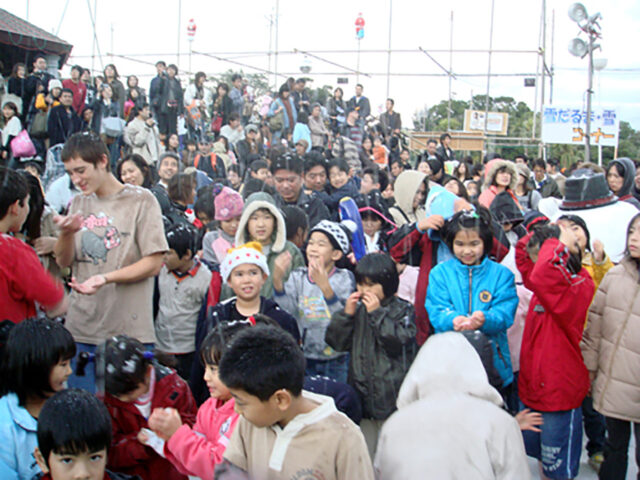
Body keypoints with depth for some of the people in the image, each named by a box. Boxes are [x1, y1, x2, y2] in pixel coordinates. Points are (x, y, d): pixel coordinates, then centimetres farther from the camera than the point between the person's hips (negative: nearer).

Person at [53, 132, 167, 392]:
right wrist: (66, 233, -9)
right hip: (80, 329, 5)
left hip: (128, 330, -4)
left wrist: (106, 278, -21)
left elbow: (154, 263, -9)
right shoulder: (78, 203, 12)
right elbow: (63, 261, 11)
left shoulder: (141, 200, -4)